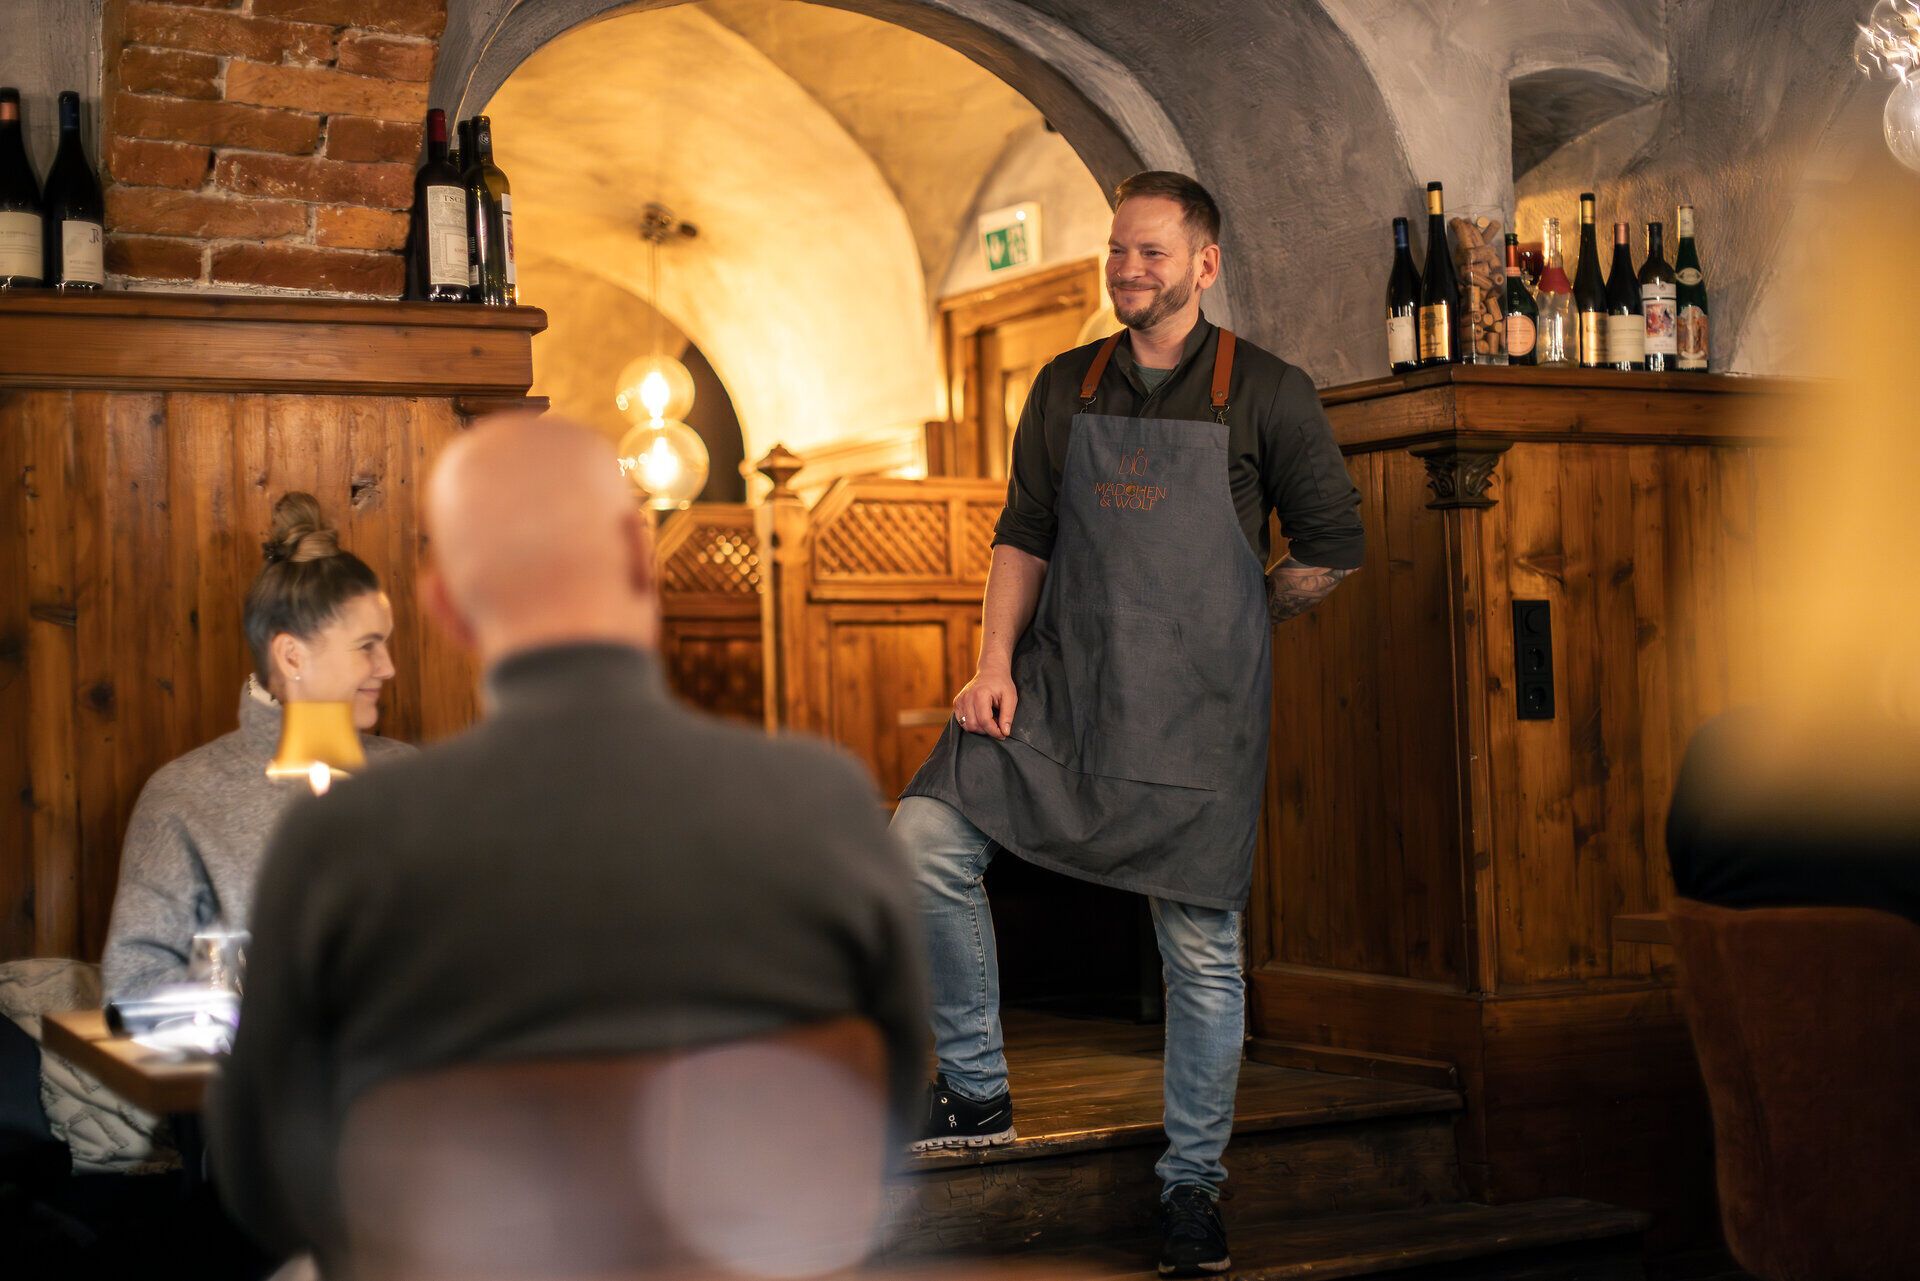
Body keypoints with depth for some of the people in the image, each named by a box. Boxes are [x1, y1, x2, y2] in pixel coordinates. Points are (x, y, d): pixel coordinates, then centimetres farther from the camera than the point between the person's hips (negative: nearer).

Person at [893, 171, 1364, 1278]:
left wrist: (1225, 624, 9)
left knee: (1203, 949, 1)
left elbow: (1334, 549, 4)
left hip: (1196, 707, -3)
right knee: (926, 838, -14)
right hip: (1057, 687, 3)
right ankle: (977, 1092, 3)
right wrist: (998, 662, -1)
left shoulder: (1267, 393, 1)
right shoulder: (1067, 389, 11)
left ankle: (1194, 1182, 18)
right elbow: (1024, 534, 11)